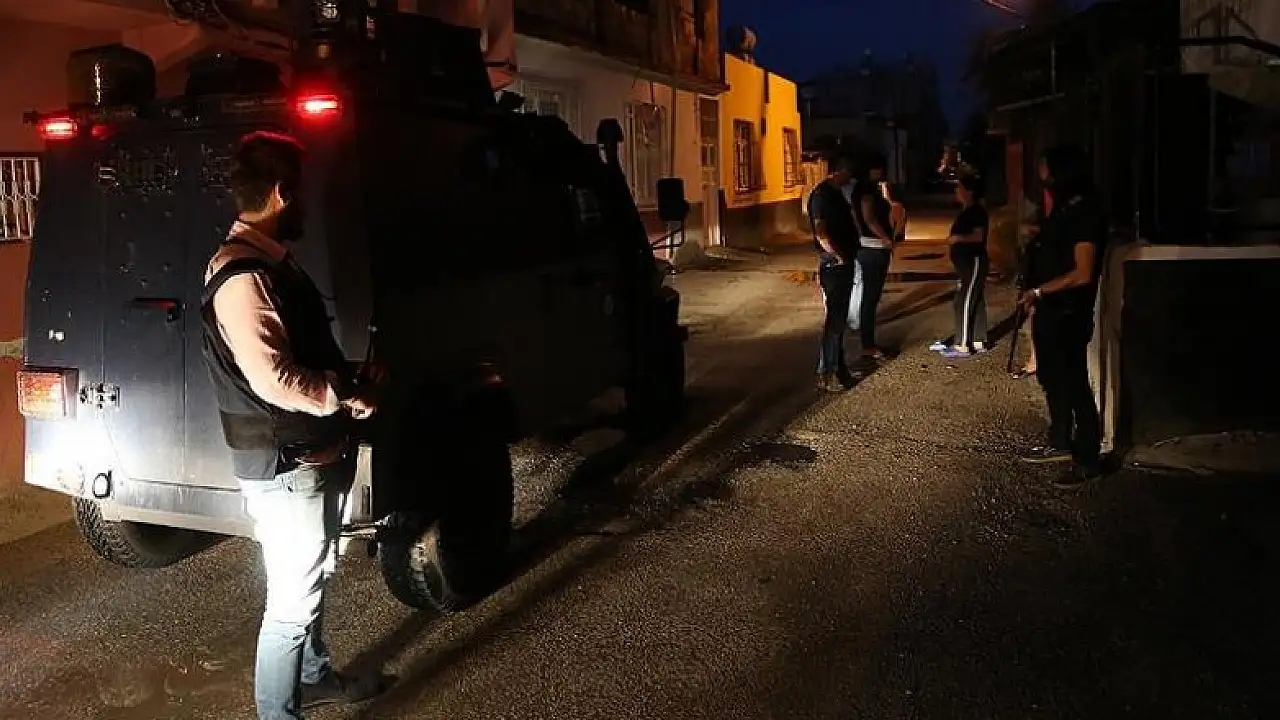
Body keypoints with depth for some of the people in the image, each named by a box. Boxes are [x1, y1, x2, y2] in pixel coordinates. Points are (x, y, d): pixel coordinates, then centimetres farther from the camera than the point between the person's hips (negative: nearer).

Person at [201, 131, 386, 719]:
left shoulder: (274, 262, 11)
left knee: (314, 578, 25)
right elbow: (273, 378, -29)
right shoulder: (241, 276, -22)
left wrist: (350, 381, 5)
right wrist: (345, 398, -15)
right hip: (284, 469, -10)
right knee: (293, 601, 0)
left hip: (314, 456, 10)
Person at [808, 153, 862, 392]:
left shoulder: (837, 193, 16)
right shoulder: (822, 194, -15)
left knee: (840, 318, 15)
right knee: (834, 320, -7)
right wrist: (839, 256, -16)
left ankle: (838, 364, 24)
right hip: (833, 265, -10)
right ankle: (826, 374, -2)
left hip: (844, 264, 10)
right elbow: (821, 233, -23)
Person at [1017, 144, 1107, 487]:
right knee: (1051, 380, 18)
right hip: (1049, 310, 10)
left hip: (1070, 315, -10)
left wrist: (1038, 291, -16)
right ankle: (1060, 443, 33)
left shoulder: (1086, 215, -18)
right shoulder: (1061, 210, 11)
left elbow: (1082, 274, -22)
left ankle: (1088, 459, 7)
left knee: (1074, 384, -3)